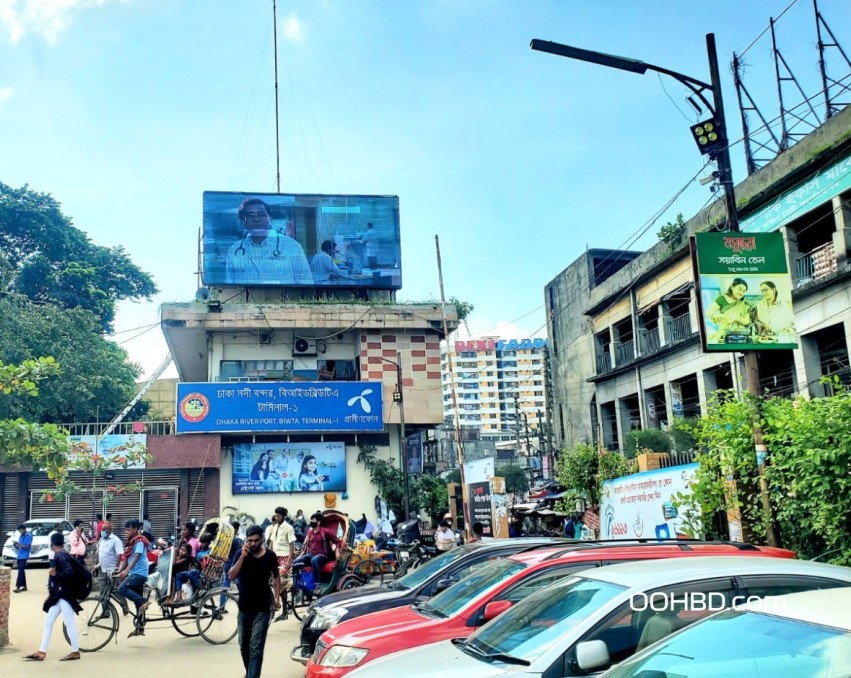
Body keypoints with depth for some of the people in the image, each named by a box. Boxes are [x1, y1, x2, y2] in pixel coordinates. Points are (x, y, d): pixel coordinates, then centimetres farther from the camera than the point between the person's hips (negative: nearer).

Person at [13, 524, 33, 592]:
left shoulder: (29, 536, -9)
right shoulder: (20, 536, 15)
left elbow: (27, 547, -14)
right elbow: (19, 547, 18)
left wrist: (18, 543, -20)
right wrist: (15, 545, -4)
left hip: (24, 556, -8)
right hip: (19, 556, 8)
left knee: (20, 571, -14)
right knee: (21, 571, 10)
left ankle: (18, 587, -18)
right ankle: (24, 586, 16)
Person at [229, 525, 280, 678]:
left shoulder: (270, 556, -4)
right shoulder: (242, 555, -4)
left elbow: (276, 577, 11)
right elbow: (231, 576, -16)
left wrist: (277, 598, 2)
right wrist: (243, 556, -25)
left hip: (262, 609, -2)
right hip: (244, 607, 2)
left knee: (256, 648, -9)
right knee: (244, 646, 16)